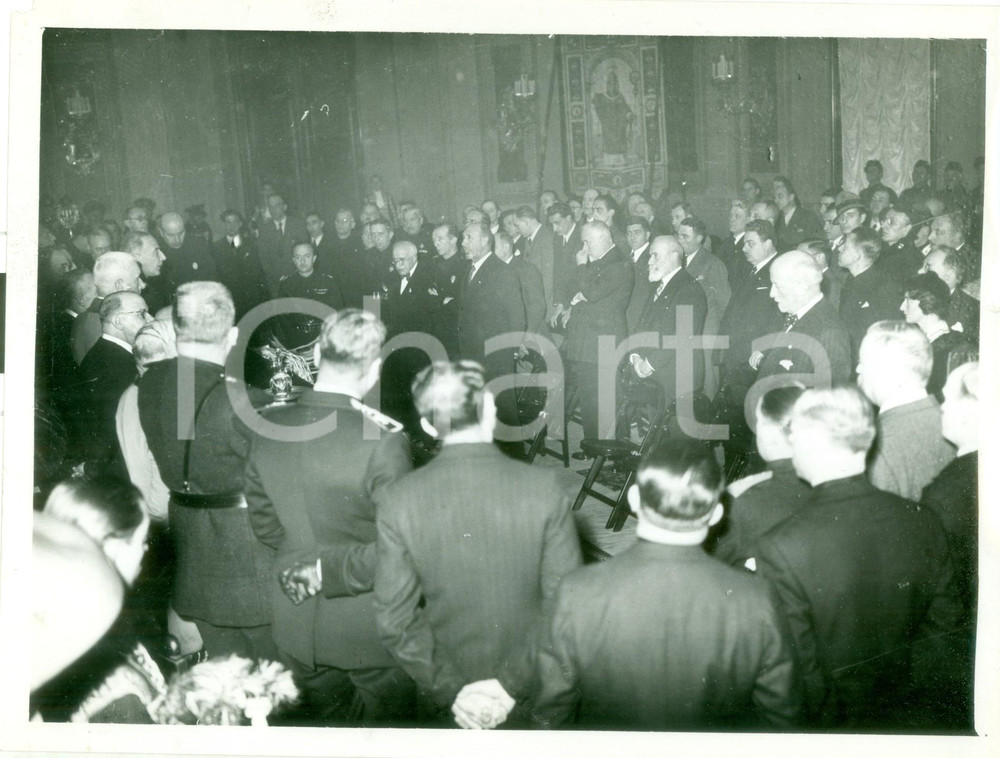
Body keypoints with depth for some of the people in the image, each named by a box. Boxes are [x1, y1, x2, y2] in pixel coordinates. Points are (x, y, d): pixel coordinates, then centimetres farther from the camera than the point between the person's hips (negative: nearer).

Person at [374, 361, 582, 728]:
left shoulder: (397, 500, -15)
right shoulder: (546, 488, -17)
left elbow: (394, 619, -13)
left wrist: (449, 688, -9)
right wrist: (513, 682, -12)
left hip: (449, 686, 0)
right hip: (535, 689, 0)